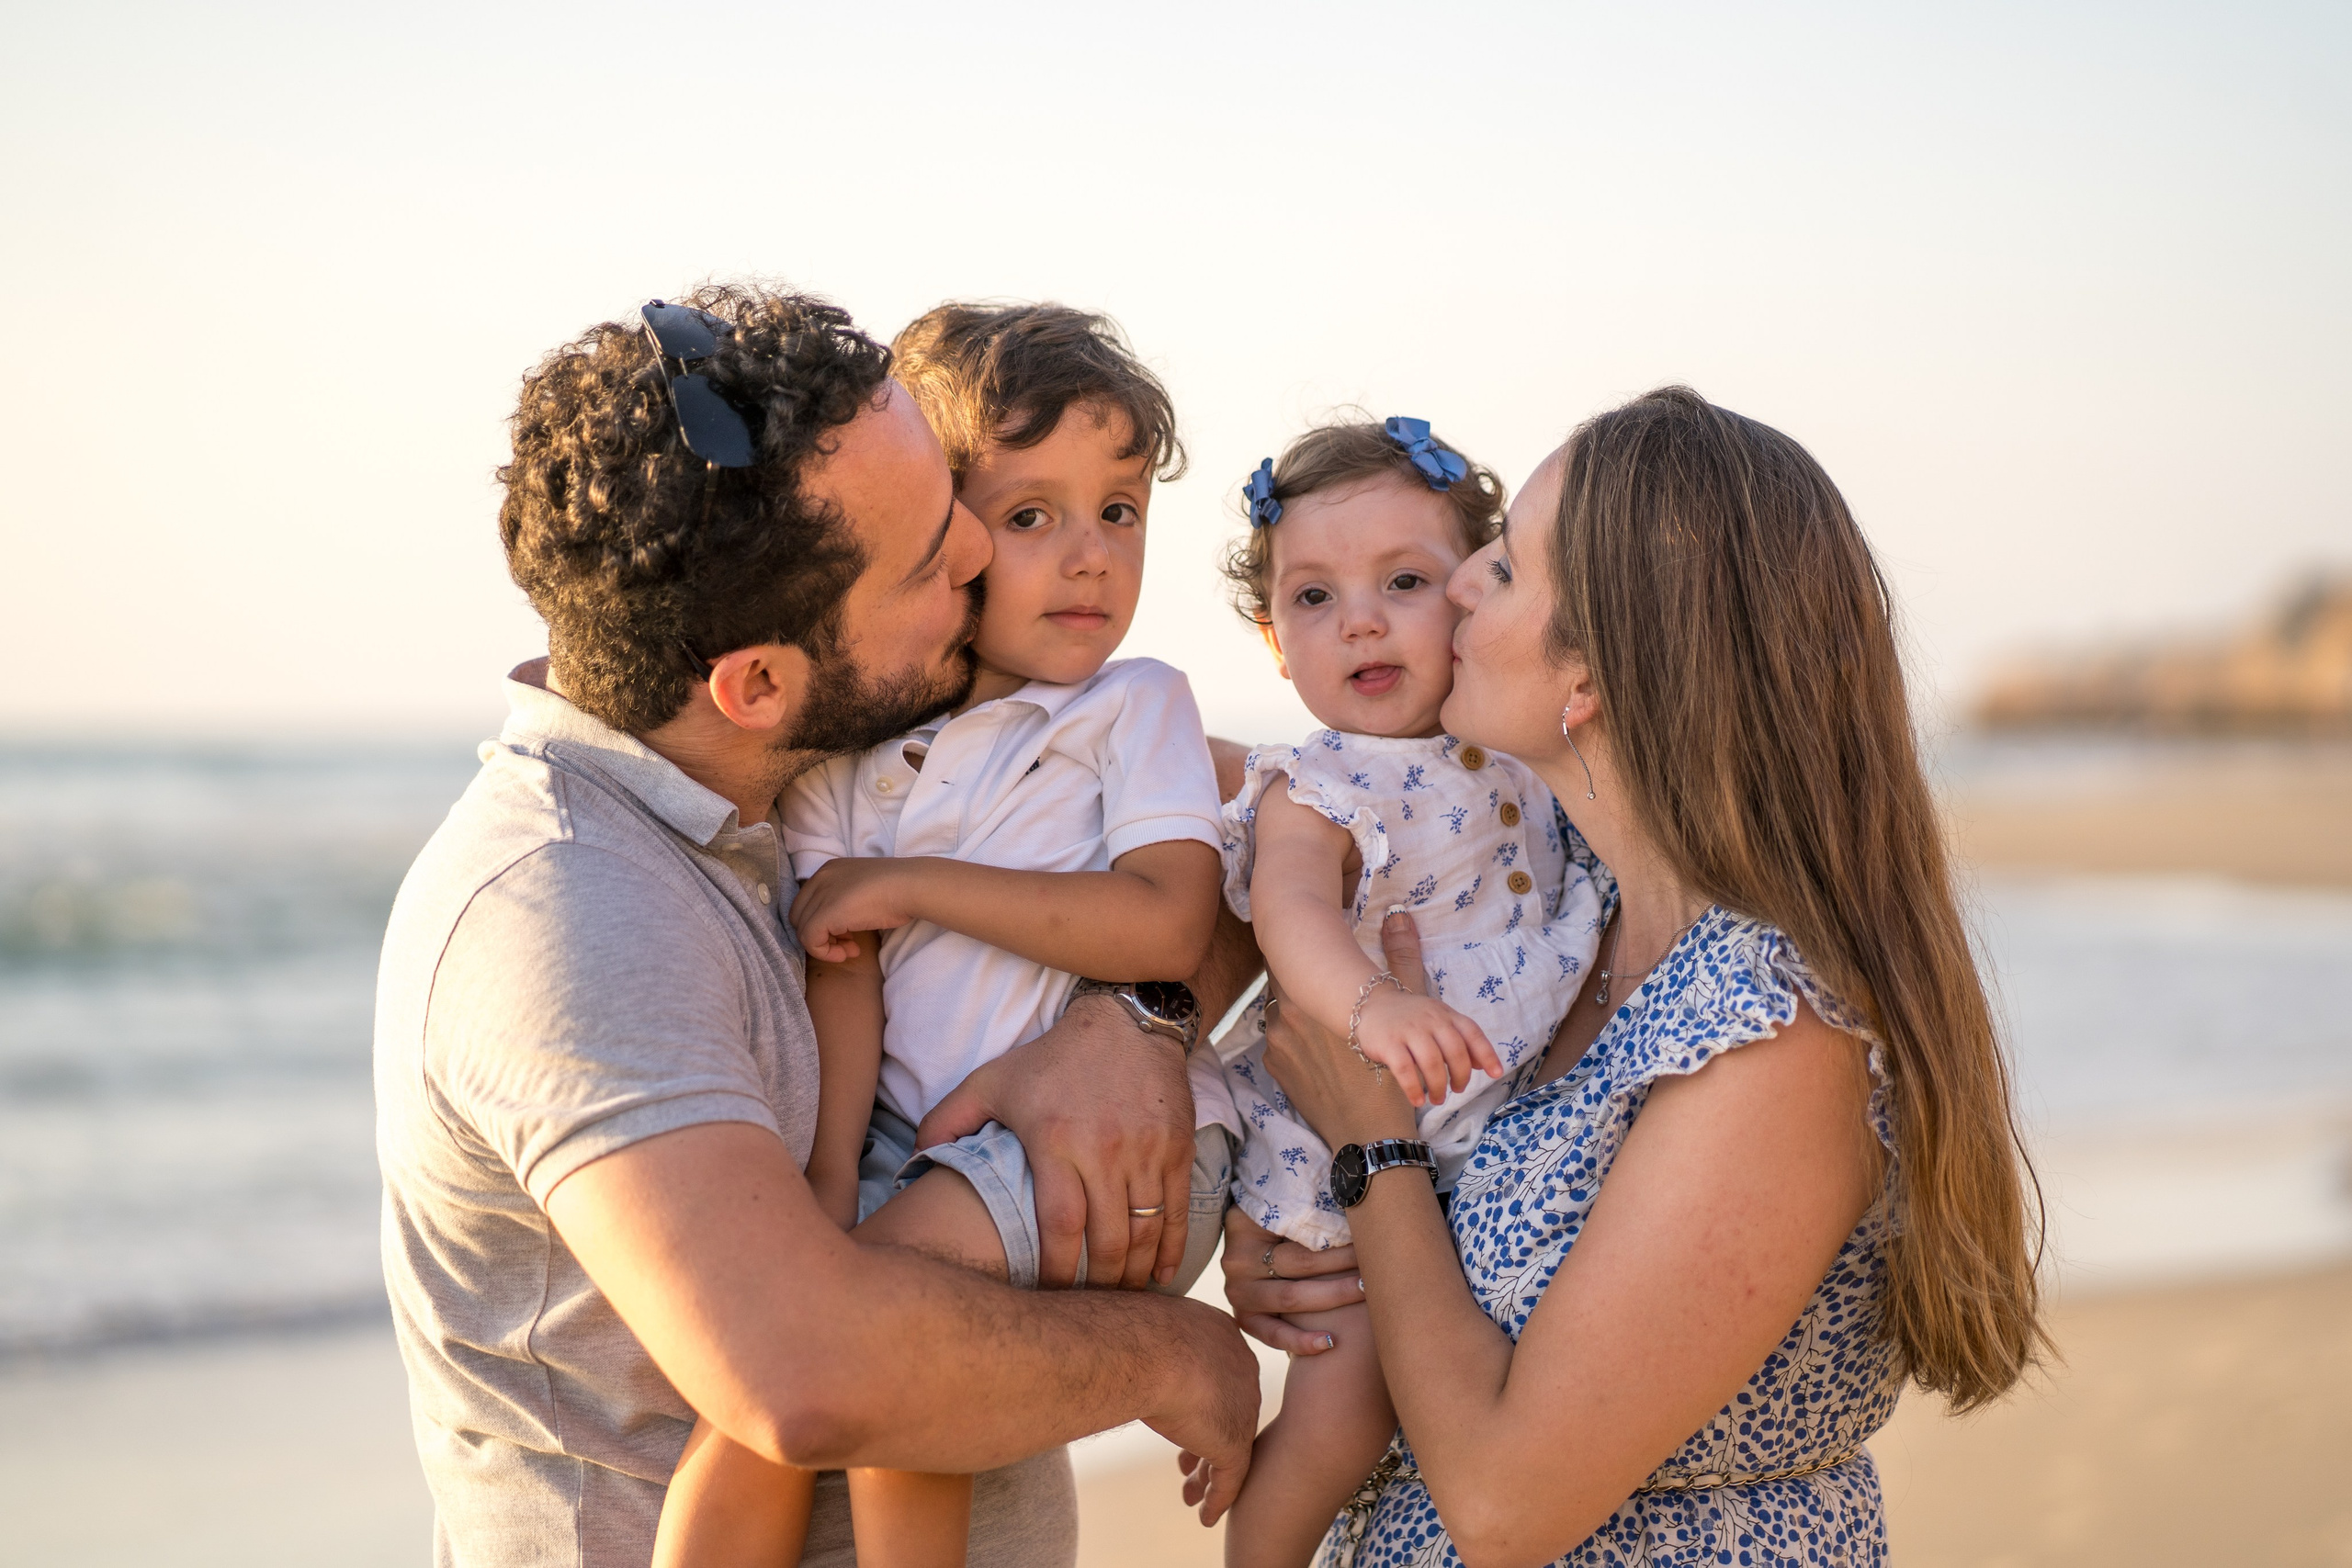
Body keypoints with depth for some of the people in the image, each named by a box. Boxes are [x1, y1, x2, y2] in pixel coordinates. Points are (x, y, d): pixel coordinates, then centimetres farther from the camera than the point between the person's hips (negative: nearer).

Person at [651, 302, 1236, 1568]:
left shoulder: (1137, 706, 1)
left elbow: (1167, 928, -14)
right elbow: (841, 965, 1)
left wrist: (915, 884, -12)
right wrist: (828, 1189, -13)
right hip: (910, 1138, 4)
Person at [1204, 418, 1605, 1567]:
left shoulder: (1519, 751, 2)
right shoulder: (1313, 791, -16)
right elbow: (1292, 909, -38)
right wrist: (1368, 1002, -57)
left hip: (1507, 1125, 6)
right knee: (1346, 1403, -9)